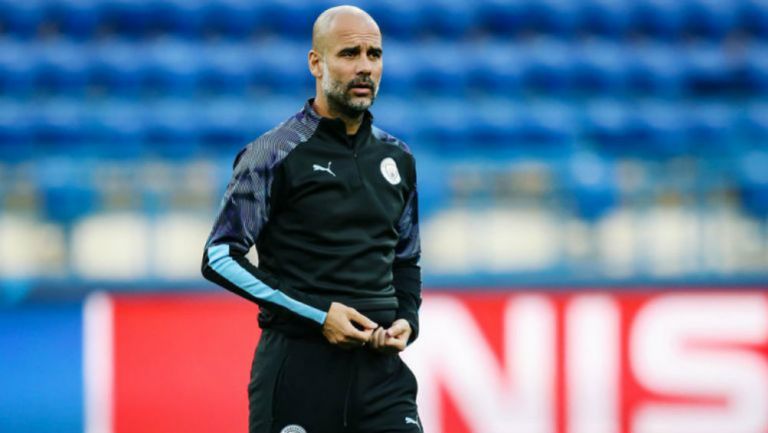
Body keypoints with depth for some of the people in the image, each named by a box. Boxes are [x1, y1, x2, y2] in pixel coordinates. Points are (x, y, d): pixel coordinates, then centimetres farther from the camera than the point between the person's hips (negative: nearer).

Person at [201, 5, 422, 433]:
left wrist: (407, 320, 4)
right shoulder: (276, 153, -3)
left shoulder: (397, 158, 13)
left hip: (379, 363, 4)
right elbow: (220, 258, -6)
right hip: (298, 365, -4)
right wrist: (317, 314, -13)